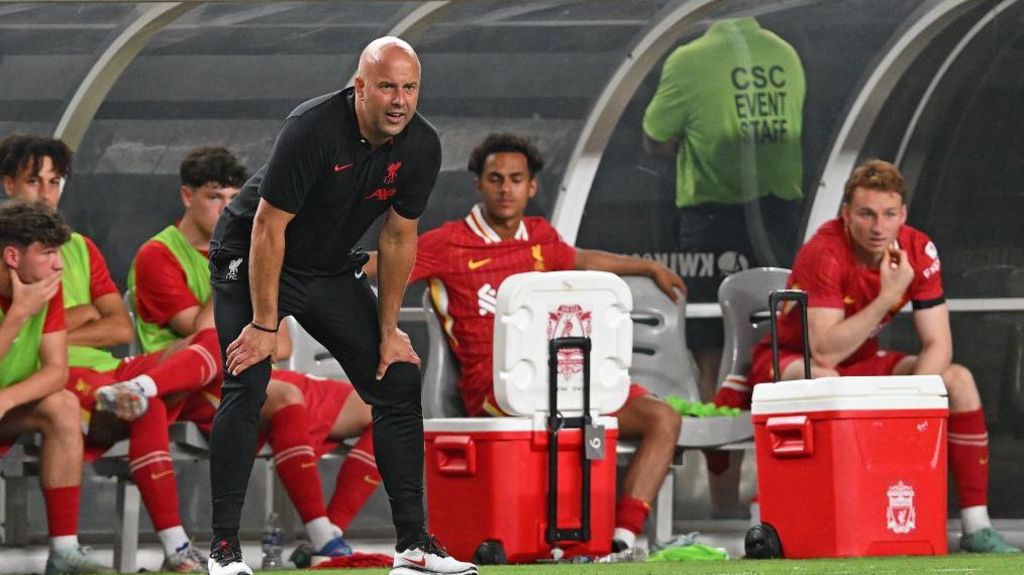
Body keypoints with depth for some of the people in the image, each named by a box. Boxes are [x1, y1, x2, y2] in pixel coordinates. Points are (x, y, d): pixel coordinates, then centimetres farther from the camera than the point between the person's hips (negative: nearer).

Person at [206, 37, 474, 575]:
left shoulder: (421, 147, -13)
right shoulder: (312, 130, -31)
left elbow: (399, 237, 0)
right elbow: (269, 227, -26)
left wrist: (389, 330, 2)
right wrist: (264, 325, -24)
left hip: (332, 272, 6)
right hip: (251, 262, -6)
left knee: (399, 381, 0)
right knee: (246, 388, -19)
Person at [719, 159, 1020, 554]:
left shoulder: (918, 251, -12)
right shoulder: (824, 254, -28)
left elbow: (938, 344, -11)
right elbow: (824, 354, -35)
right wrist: (889, 296, -36)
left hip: (860, 365, 6)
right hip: (788, 365, -6)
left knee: (957, 379, -12)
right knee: (823, 380, -40)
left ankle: (976, 526, -12)